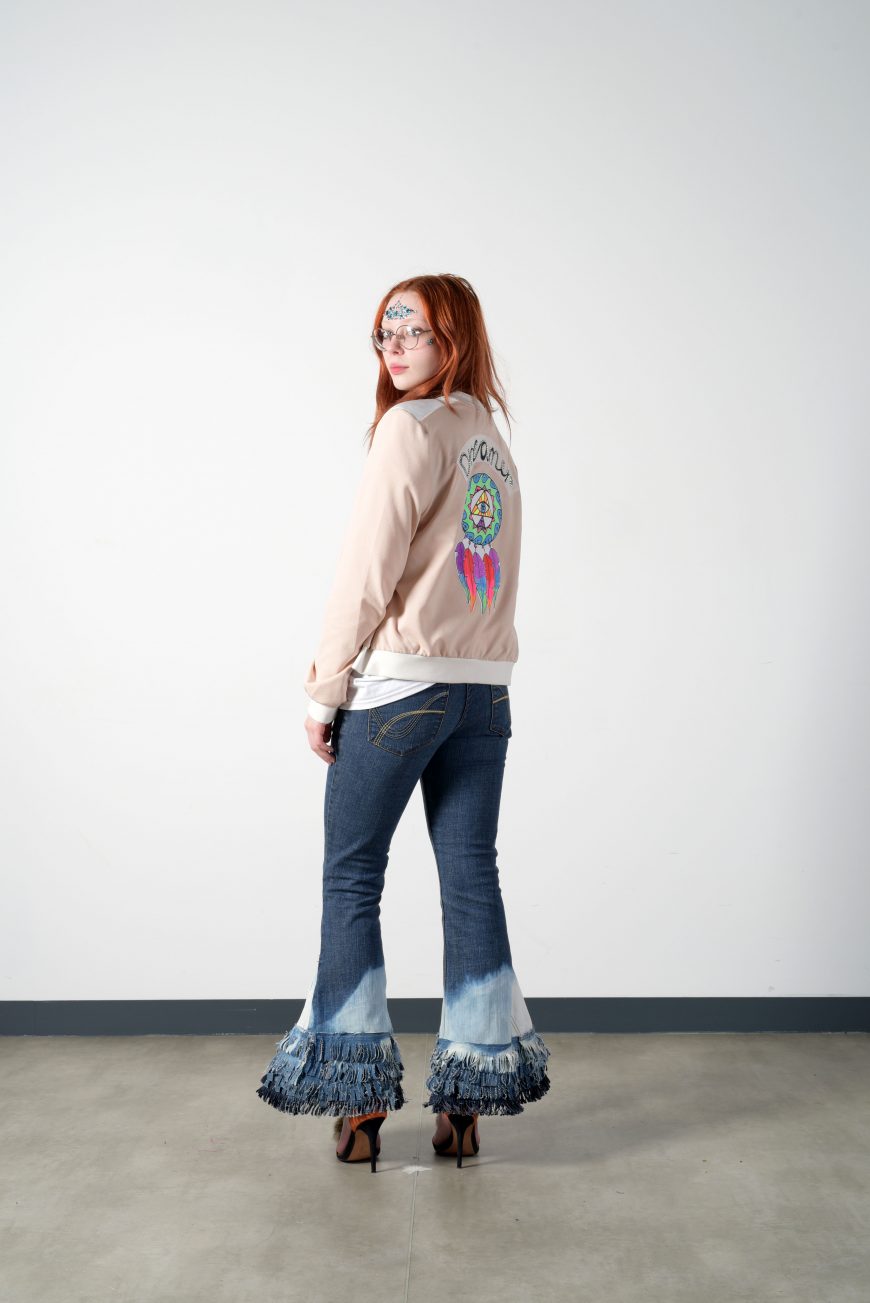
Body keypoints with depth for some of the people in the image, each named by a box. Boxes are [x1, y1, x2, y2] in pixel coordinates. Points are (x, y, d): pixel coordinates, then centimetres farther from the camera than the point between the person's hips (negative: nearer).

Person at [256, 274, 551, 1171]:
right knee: (471, 878, 6)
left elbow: (368, 572, -11)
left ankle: (361, 1098, 7)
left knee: (352, 878, 3)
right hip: (485, 690, 7)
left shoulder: (412, 429, -8)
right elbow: (484, 573, 14)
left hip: (400, 684, -7)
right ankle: (468, 1098, 12)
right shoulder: (494, 442, 15)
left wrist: (323, 693, -6)